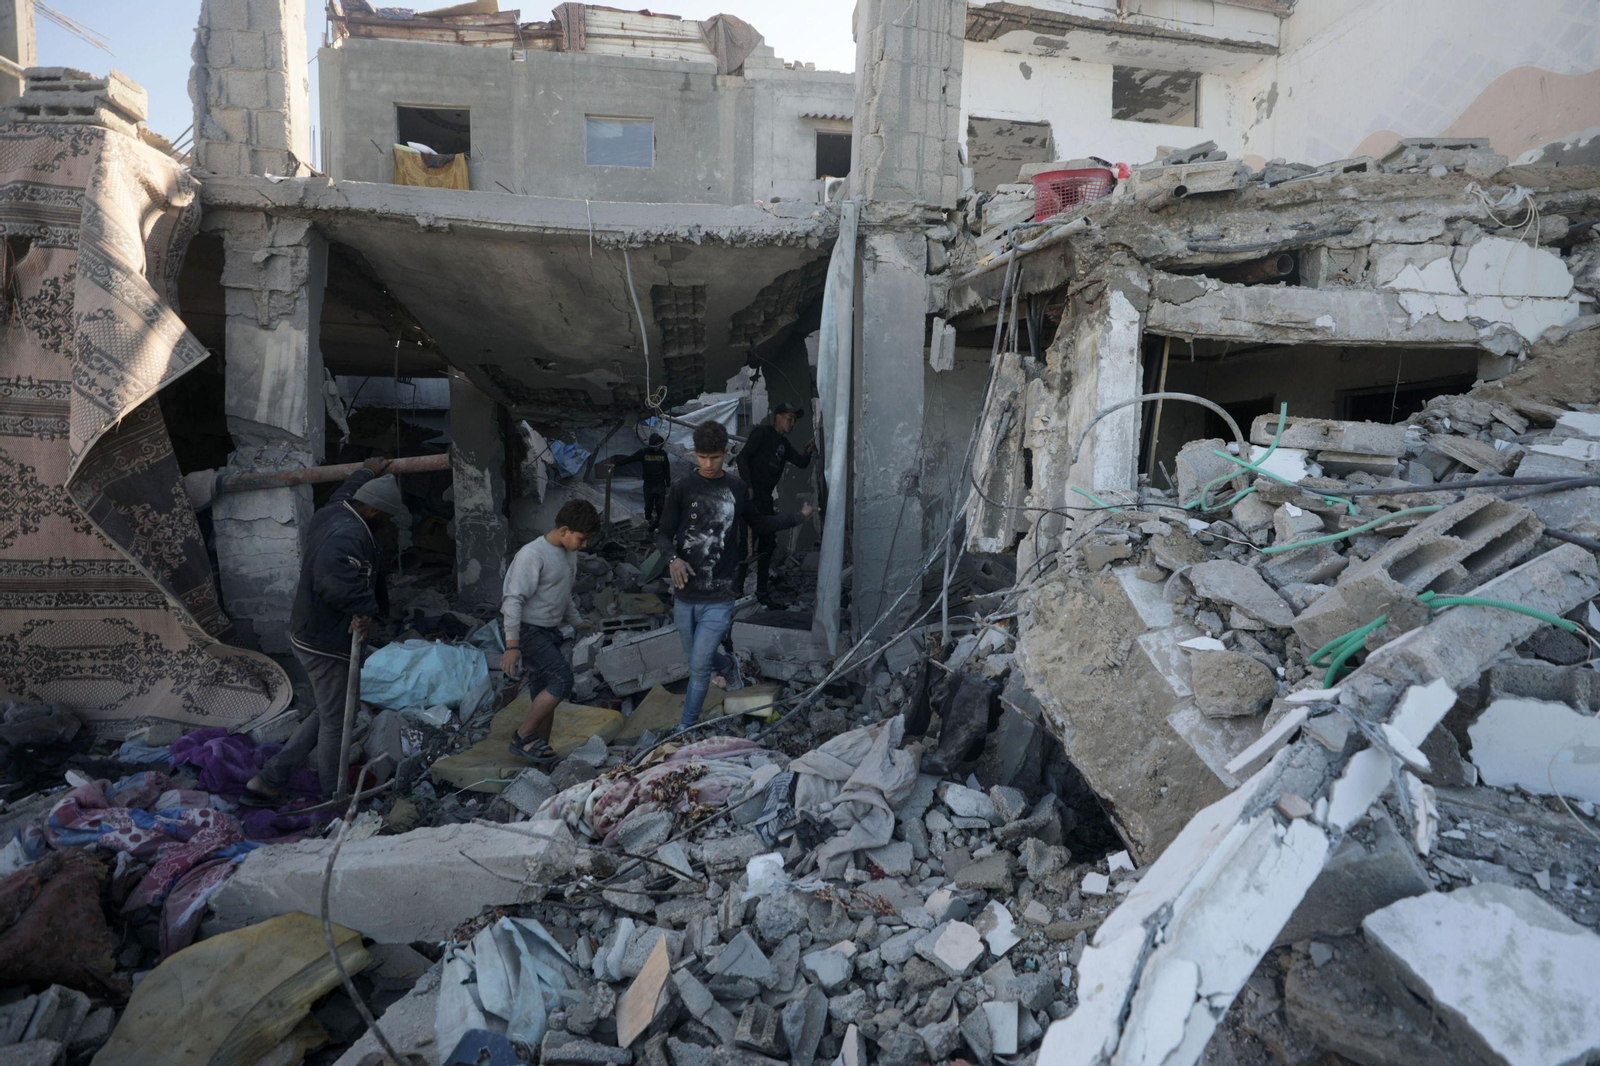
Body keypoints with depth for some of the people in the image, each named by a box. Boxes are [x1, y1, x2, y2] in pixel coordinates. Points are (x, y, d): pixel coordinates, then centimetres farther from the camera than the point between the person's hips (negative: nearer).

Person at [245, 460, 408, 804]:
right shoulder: (348, 536, -27)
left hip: (308, 634, 11)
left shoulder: (334, 512, 5)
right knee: (335, 721, 5)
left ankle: (267, 781, 26)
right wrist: (365, 607, -35)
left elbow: (346, 492, 29)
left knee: (328, 713, 22)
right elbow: (334, 578, -46)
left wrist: (367, 473, 44)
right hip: (326, 646, -11)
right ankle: (334, 797, 23)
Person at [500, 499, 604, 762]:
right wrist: (512, 646, -24)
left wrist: (578, 622, 25)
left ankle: (540, 747, 23)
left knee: (549, 691, 10)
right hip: (529, 631, -8)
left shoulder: (569, 553, 8)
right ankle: (522, 737, -4)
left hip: (550, 631, 8)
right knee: (562, 681, -17)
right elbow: (514, 600, -21)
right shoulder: (533, 555, -20)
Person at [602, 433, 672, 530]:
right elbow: (629, 459, -5)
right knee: (648, 506, 8)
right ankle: (648, 523, 23)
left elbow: (667, 470, 5)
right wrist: (615, 464, -14)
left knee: (660, 506, 4)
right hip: (648, 485, 0)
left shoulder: (663, 453, -2)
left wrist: (668, 485, 6)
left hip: (660, 485, 0)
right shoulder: (643, 452, -6)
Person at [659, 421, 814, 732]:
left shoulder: (737, 489, 3)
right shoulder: (683, 488, -4)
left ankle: (686, 728, 14)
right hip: (685, 595, 1)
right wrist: (672, 558, -22)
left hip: (719, 598, -1)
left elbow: (760, 524, 21)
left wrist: (800, 516, 22)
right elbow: (663, 534, -2)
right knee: (696, 658, 18)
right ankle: (729, 667, 51)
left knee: (698, 666, -5)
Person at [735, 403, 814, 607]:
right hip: (752, 495, -9)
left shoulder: (784, 444, 18)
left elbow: (801, 463, 19)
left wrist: (808, 451, -2)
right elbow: (742, 457, -11)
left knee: (768, 543, 11)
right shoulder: (762, 433, -5)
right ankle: (737, 588, -3)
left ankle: (762, 592, 20)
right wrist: (748, 486, -19)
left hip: (766, 498, 9)